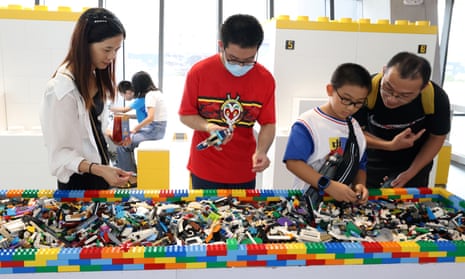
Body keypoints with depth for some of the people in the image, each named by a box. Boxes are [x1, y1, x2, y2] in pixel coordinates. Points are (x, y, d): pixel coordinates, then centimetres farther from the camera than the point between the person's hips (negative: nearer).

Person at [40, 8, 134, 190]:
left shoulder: (95, 76, 0)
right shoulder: (62, 88, -25)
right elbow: (59, 153, -23)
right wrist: (99, 169, -35)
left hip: (100, 169, 8)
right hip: (79, 179, -8)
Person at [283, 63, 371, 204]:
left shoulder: (355, 128, 11)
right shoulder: (308, 123, -10)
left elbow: (360, 165, 17)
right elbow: (293, 161, -17)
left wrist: (360, 185, -3)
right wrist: (328, 185, -22)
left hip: (344, 201, 6)